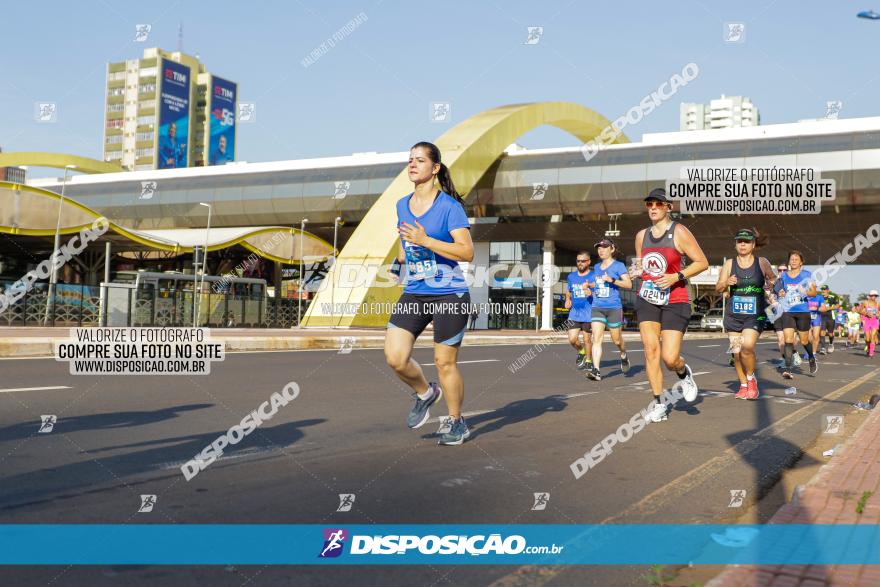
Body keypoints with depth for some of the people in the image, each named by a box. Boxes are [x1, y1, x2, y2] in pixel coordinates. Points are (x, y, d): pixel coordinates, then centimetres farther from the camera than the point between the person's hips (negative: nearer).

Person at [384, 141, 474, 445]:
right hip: (414, 293, 5)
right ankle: (424, 393, 22)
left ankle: (456, 423, 24)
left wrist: (425, 241, -22)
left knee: (445, 362, 3)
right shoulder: (402, 205, 10)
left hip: (449, 294, -5)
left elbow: (467, 252, -16)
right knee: (395, 356, -9)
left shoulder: (449, 206, -9)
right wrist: (403, 253, 7)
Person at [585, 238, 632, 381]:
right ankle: (596, 370, -17)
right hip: (597, 307, 4)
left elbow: (629, 284, -11)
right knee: (596, 339, -10)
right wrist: (590, 288, 16)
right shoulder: (596, 267, 16)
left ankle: (623, 356, 41)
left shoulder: (619, 266, -1)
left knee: (616, 339, 8)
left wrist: (612, 280, -21)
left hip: (614, 307, -4)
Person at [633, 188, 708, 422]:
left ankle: (685, 374, 29)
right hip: (647, 299, 4)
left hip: (675, 301, -4)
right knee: (650, 348, -7)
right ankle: (659, 405, 3)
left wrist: (676, 277, -18)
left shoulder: (679, 232, -7)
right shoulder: (641, 235, 9)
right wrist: (638, 270, -1)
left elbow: (702, 262, -6)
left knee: (670, 358, -9)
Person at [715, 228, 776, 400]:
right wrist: (726, 283, -19)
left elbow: (773, 279, 16)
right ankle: (743, 386, 21)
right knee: (736, 351, 3)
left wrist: (771, 284, -6)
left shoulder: (762, 263, 1)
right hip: (733, 314, 2)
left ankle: (751, 378, 8)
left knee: (747, 346, -19)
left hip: (755, 315, -2)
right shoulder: (729, 264, 3)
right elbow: (718, 288, 2)